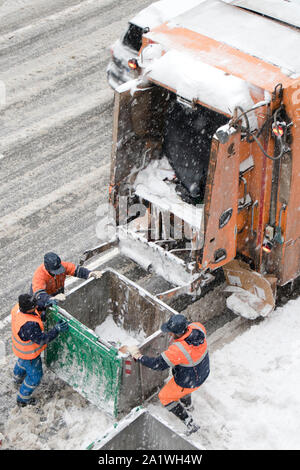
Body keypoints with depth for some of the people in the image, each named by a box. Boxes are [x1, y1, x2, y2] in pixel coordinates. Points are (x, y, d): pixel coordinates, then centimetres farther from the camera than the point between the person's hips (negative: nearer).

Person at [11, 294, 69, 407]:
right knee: (35, 376, 18)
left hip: (20, 347, 8)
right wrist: (57, 329, -34)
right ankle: (23, 399, 39)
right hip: (29, 354, -8)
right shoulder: (29, 325, -47)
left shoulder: (18, 307, -22)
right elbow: (41, 340, -34)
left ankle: (17, 379, 71)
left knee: (22, 363, 40)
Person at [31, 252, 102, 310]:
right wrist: (52, 298, -69)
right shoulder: (39, 274, -37)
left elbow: (76, 269, -16)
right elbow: (39, 294, -50)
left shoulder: (62, 265, -23)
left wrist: (90, 273, -35)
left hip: (58, 294, 5)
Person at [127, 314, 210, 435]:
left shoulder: (177, 350, -41)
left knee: (165, 397, 18)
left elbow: (159, 364, -29)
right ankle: (187, 405, 66)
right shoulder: (198, 327, -24)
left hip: (189, 383, -7)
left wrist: (138, 356, -21)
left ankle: (190, 424, 24)